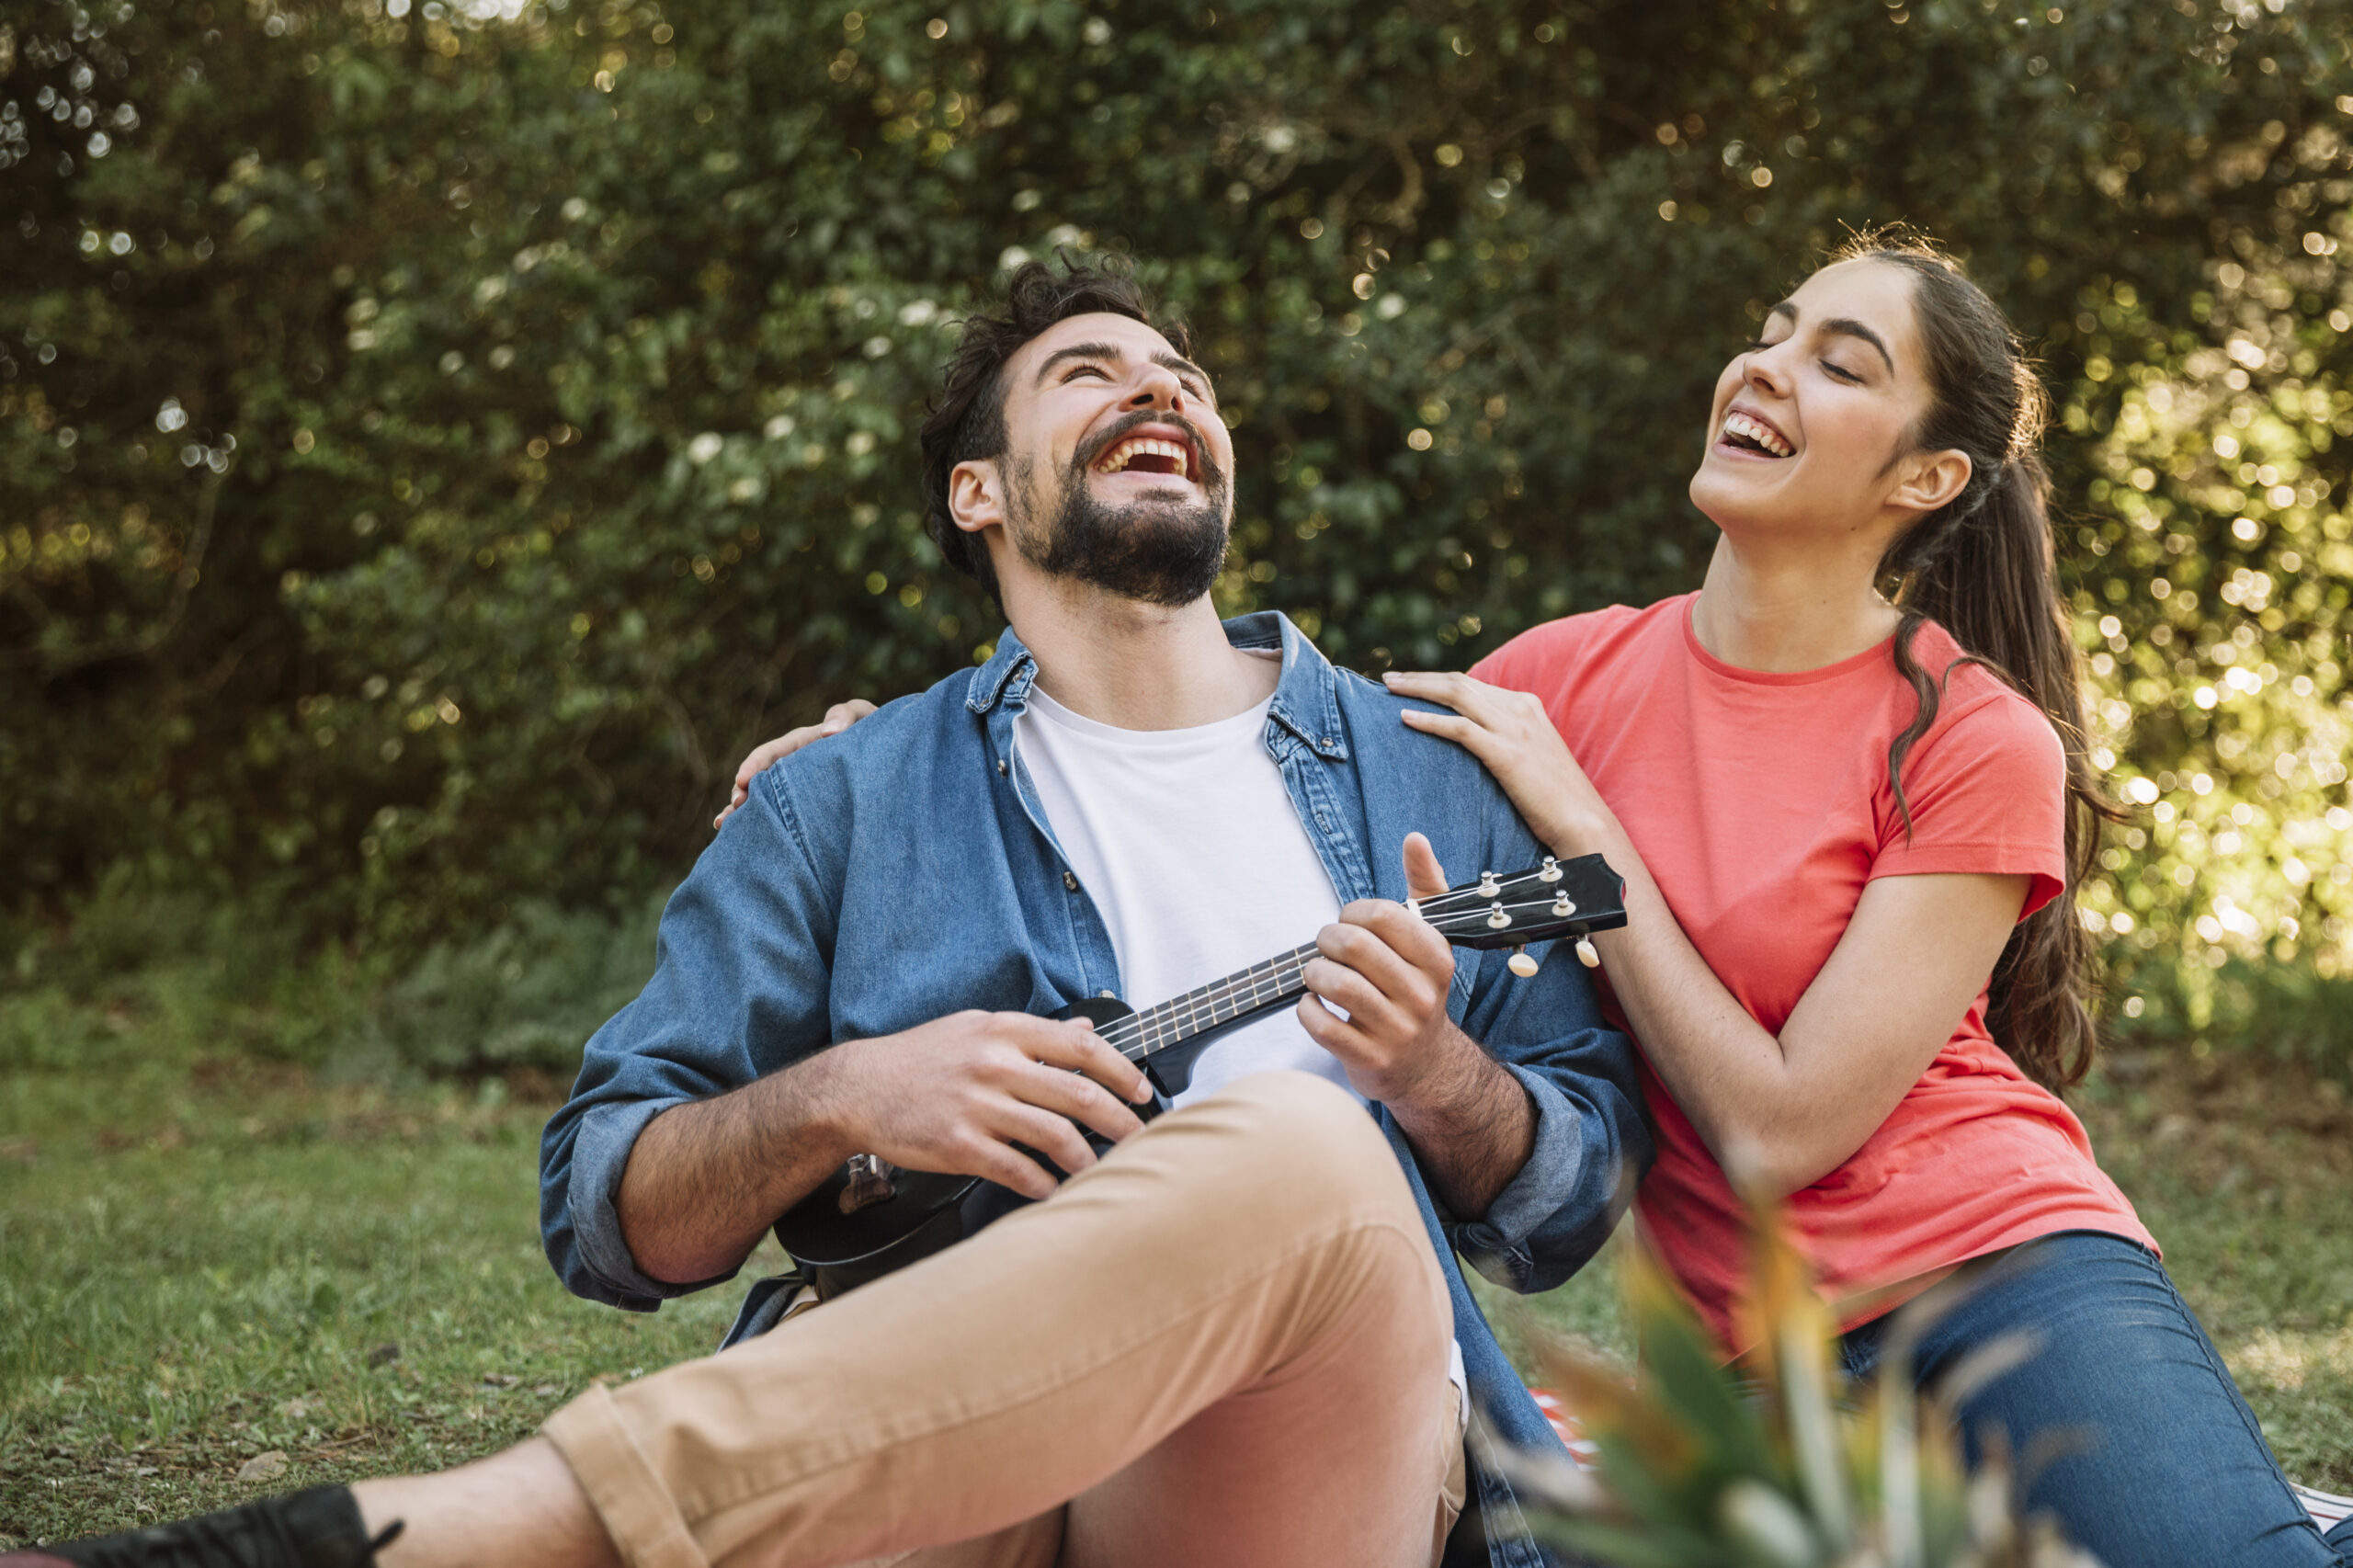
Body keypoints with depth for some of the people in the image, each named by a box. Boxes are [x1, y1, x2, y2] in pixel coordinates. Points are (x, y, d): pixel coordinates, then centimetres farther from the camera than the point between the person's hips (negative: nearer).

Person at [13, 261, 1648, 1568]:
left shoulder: (1424, 776, 17)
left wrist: (1439, 1073, -5)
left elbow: (1580, 1206, 18)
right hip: (933, 1422, -3)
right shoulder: (851, 807, 14)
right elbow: (602, 1212, 11)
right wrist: (841, 1099, -10)